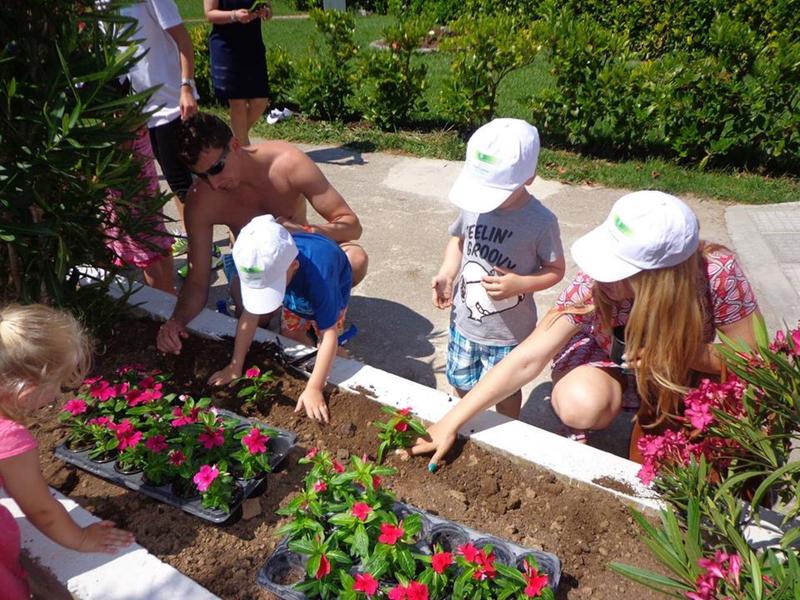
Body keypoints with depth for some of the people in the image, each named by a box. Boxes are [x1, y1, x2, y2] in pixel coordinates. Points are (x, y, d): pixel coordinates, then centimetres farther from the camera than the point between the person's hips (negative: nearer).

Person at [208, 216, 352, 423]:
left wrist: (314, 389, -48)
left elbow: (329, 336, -46)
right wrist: (235, 367, -26)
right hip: (296, 295, 4)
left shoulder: (318, 275, -51)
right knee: (289, 336, 6)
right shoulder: (262, 267, -38)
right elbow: (249, 316, -27)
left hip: (332, 291, -4)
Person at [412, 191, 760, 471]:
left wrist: (673, 349, -37)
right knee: (579, 404, -32)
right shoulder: (597, 281, -33)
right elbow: (528, 359, -33)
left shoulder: (718, 274, -33)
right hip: (613, 356, -1)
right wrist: (450, 423, -35)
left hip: (692, 364, 1)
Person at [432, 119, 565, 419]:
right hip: (463, 321, 4)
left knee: (505, 392, 18)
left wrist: (519, 284, -27)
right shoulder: (474, 205, -12)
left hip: (508, 334, -4)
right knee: (461, 383, 24)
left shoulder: (541, 222, -22)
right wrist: (446, 273, -9)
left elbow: (556, 270, -10)